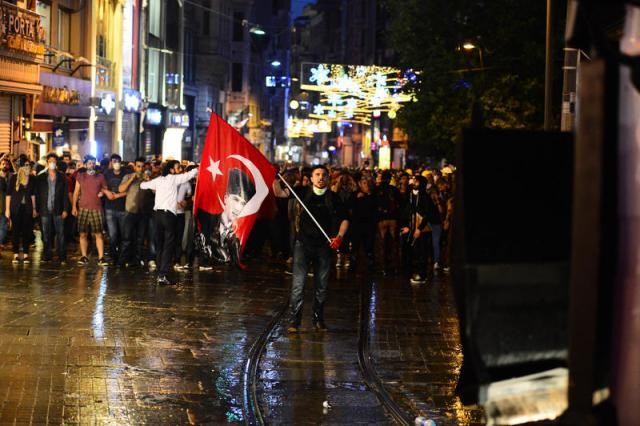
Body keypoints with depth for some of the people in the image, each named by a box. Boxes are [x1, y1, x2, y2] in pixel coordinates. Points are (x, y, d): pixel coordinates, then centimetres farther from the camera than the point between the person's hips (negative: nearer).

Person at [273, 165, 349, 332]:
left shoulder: (333, 198, 3)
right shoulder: (304, 193, 0)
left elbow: (344, 219, 8)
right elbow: (279, 193, -5)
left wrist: (339, 236, -7)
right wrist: (274, 178, -21)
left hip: (324, 246, 2)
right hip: (303, 243, -2)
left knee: (321, 286, 9)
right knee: (298, 284, -9)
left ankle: (318, 320, 22)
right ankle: (293, 321, -7)